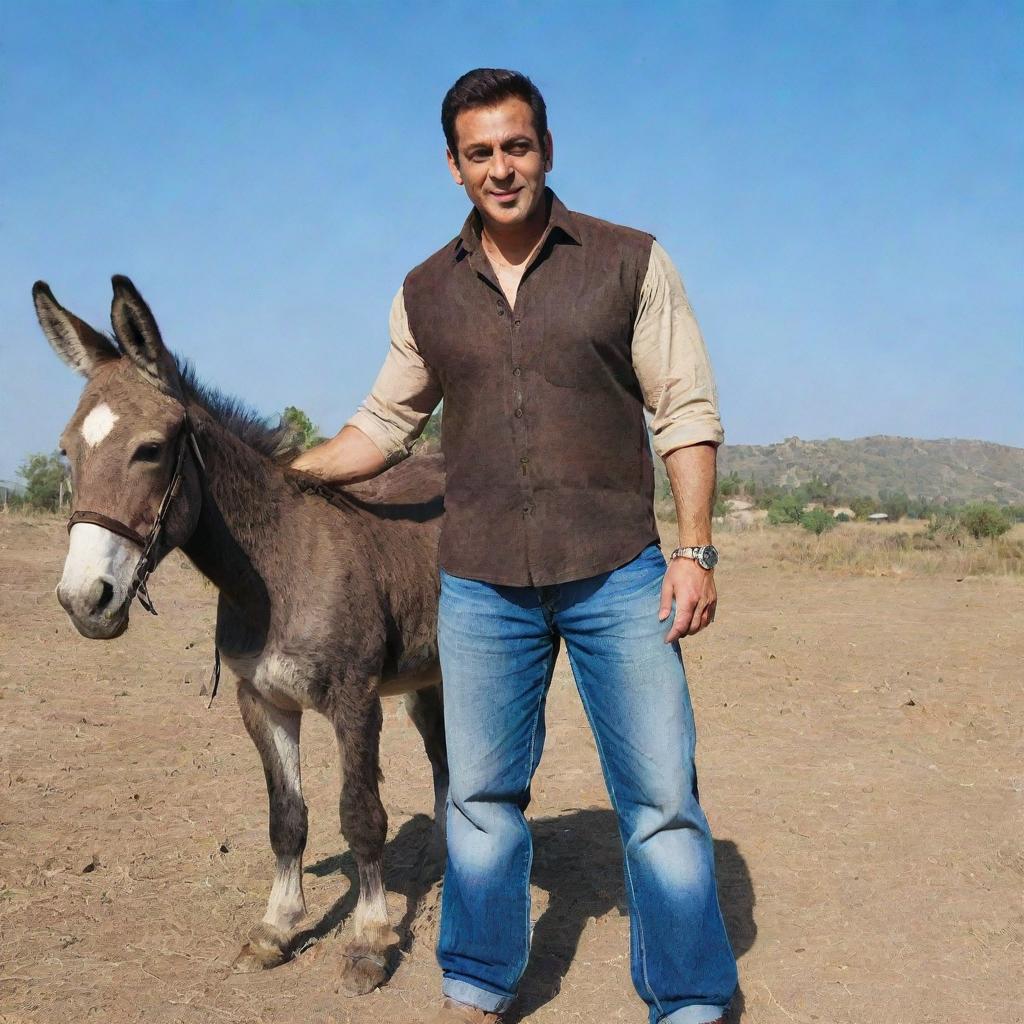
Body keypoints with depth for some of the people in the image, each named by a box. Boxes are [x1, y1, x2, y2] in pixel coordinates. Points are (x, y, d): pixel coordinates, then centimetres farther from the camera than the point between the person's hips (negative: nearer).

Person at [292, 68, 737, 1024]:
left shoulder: (630, 262, -1)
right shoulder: (426, 293, 7)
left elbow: (687, 412, -2)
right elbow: (384, 425, 16)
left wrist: (695, 550, -10)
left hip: (619, 576, -2)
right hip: (480, 586, 3)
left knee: (661, 799, 3)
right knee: (481, 797, 12)